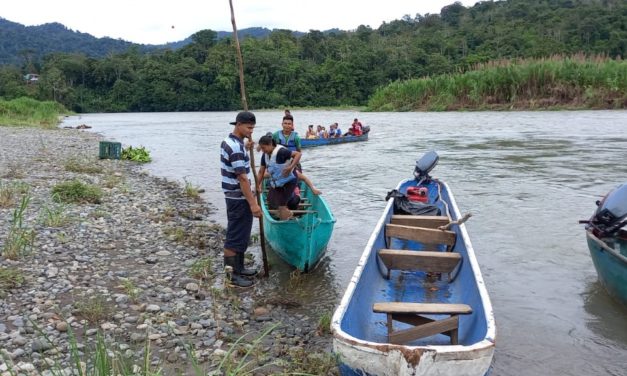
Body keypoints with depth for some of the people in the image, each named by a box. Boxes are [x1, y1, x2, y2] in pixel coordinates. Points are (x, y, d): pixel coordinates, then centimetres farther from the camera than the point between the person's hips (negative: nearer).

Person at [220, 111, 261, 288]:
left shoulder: (229, 141, 9)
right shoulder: (236, 147, -23)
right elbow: (242, 178, -26)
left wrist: (245, 150, 19)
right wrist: (253, 203, -25)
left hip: (234, 196, 10)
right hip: (238, 198, -10)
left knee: (240, 234, 19)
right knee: (235, 236, -2)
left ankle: (238, 267, 30)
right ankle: (231, 275, 8)